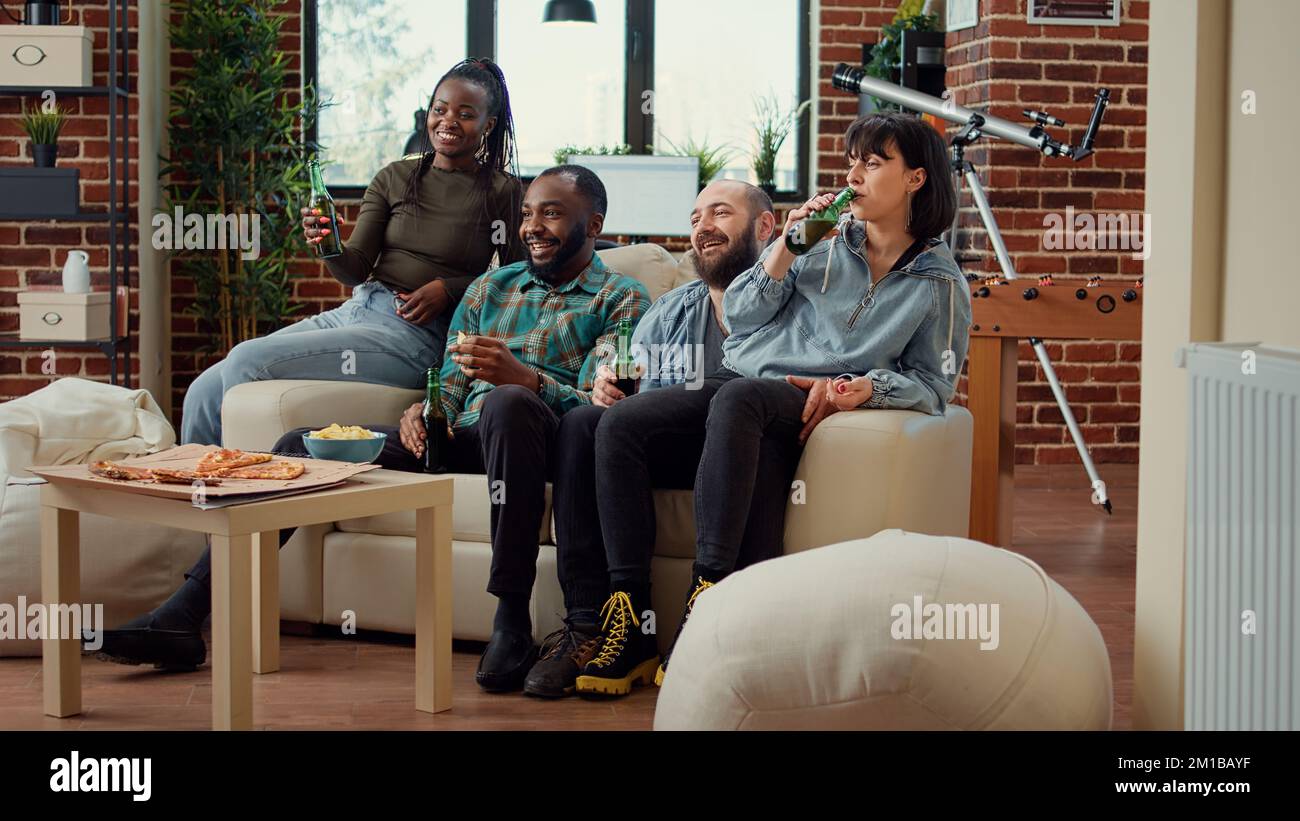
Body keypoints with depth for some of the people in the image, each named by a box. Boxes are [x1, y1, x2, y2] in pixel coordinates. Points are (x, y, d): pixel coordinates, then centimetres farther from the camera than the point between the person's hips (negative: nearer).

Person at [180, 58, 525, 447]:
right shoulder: (394, 177, 12)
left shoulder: (501, 191, 0)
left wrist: (448, 289, -11)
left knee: (247, 360, -20)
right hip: (355, 309, 6)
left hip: (415, 332, -6)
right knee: (205, 390, -5)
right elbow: (356, 270, 7)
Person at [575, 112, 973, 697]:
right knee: (619, 424, -24)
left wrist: (865, 385, -10)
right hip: (735, 379, 4)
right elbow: (739, 315, 13)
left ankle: (707, 599, -41)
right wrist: (786, 247, -1)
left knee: (738, 397, -41)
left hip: (804, 407, -4)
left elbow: (932, 383, 10)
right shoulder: (826, 240, 15)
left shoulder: (940, 285, 9)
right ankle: (630, 624, -27)